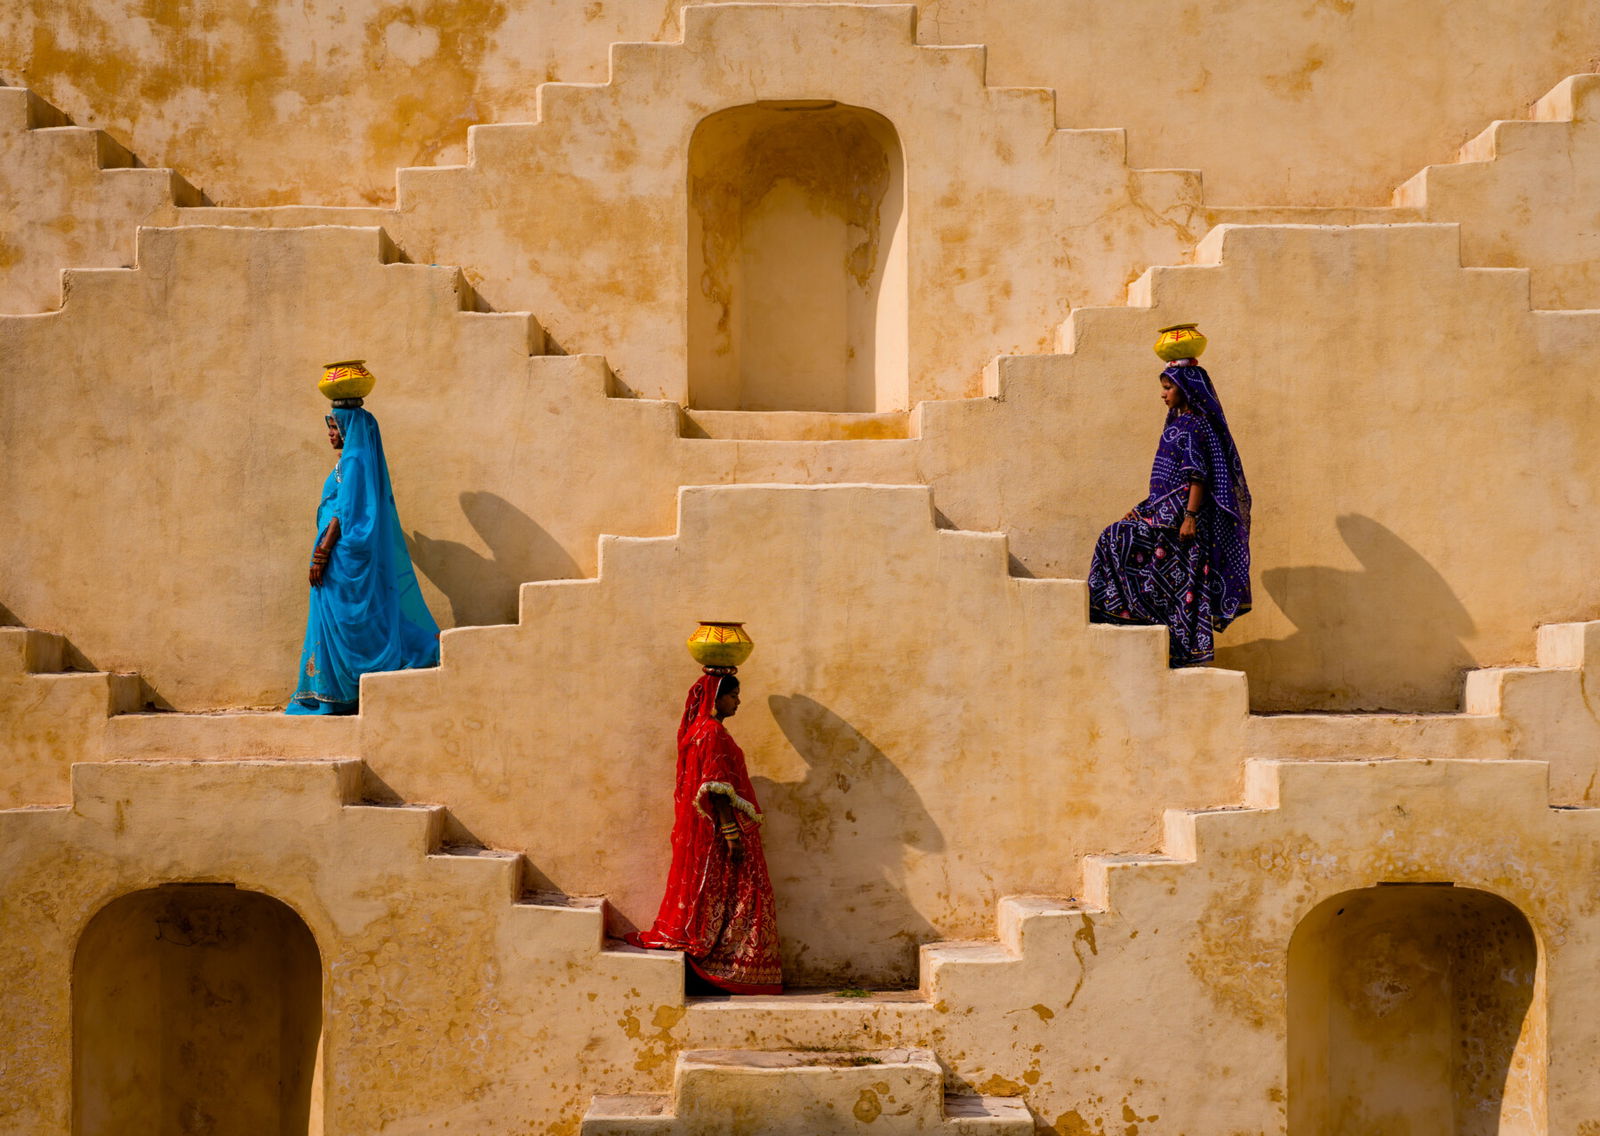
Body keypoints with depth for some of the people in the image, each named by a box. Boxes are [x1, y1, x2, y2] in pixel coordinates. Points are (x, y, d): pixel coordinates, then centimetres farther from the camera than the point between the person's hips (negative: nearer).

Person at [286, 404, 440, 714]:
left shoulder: (353, 461, -12)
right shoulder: (361, 459, 17)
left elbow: (344, 513, -19)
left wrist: (321, 555, -20)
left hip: (344, 557, -10)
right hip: (350, 558, 10)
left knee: (338, 618, -6)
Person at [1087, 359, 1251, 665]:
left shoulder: (1192, 425, -11)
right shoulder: (1180, 423, 19)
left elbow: (1197, 475, -18)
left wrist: (1190, 516, -25)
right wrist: (1142, 510, 20)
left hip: (1180, 513, -9)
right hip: (1168, 512, 9)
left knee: (1118, 539, -12)